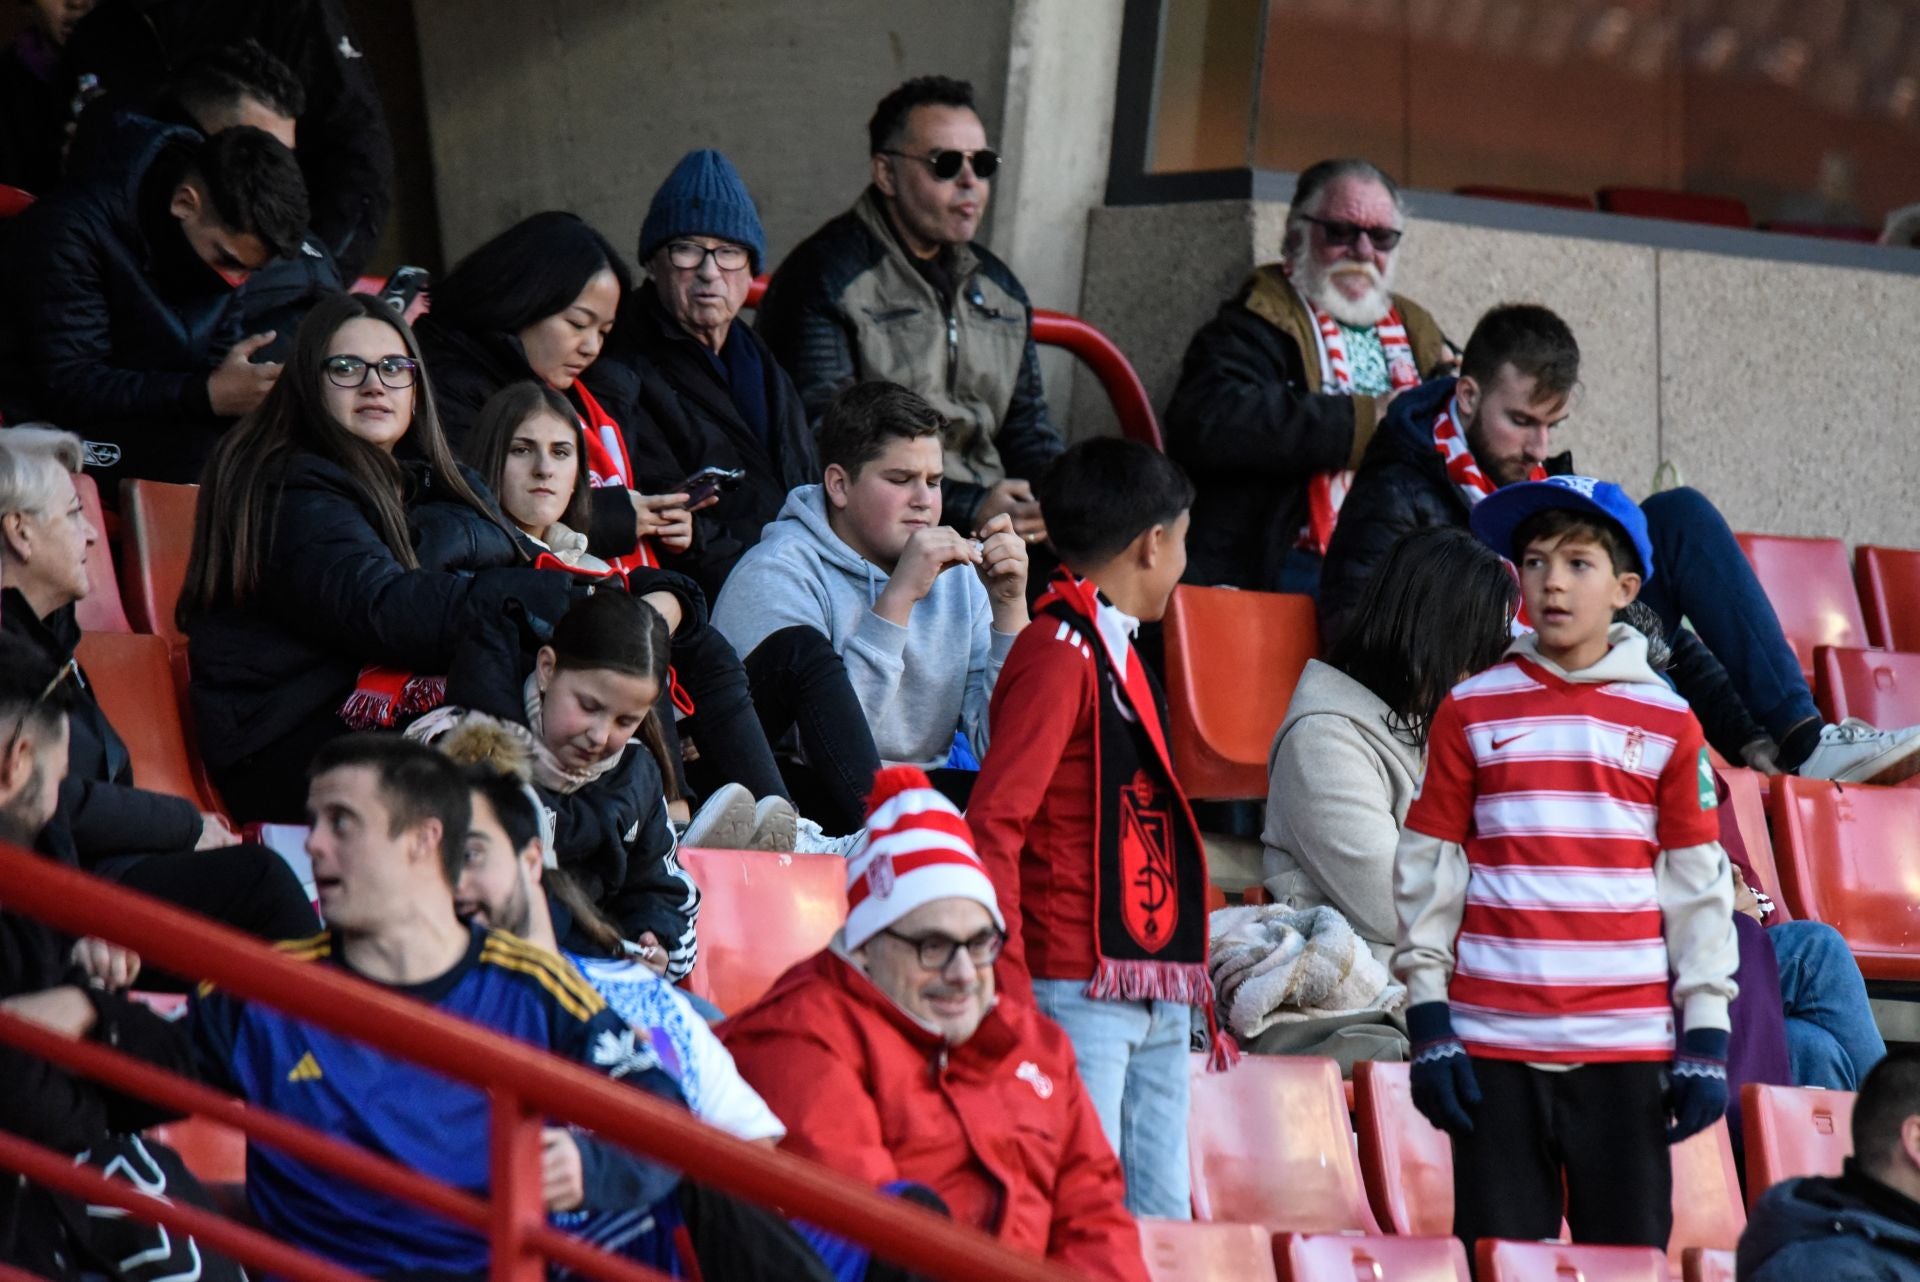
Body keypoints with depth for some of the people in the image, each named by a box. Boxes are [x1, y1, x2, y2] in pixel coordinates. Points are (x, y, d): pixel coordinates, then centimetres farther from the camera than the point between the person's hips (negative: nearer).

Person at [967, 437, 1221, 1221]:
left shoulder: (1118, 653, 18)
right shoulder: (1059, 656, -10)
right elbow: (993, 826, -16)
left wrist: (1185, 977, 16)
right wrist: (1009, 990, -21)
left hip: (1156, 998, 9)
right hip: (1081, 991, -9)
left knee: (1162, 1221, 7)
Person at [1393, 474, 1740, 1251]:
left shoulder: (1666, 721, 7)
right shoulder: (1471, 713, 6)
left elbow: (1699, 886, 7)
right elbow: (1427, 872, 6)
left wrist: (1706, 1037, 1)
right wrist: (1428, 1023, 0)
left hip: (1629, 1045, 0)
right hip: (1495, 1043, 0)